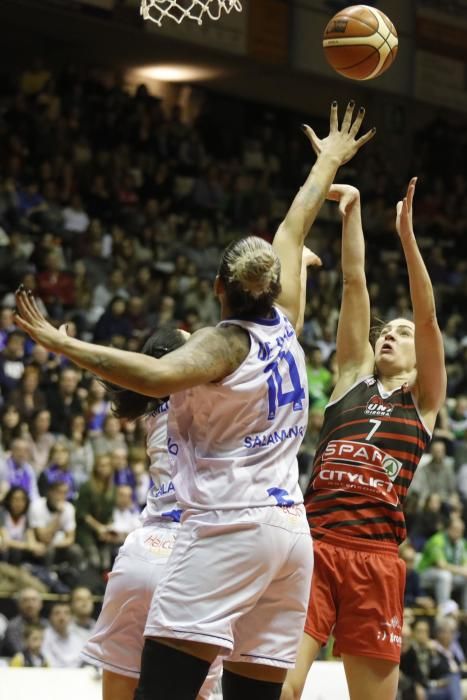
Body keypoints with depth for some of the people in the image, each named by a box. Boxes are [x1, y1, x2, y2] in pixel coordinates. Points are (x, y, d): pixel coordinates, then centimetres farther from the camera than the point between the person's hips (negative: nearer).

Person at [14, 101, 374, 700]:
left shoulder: (226, 342, -6)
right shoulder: (285, 326, 12)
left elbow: (156, 376, -26)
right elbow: (294, 231, 27)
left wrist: (58, 343, -23)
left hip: (229, 526, -7)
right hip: (291, 531, 7)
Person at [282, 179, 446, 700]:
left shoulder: (424, 400, 14)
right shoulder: (353, 379, 19)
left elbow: (428, 315, 1)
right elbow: (354, 283, 13)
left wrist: (406, 235, -8)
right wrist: (351, 209, 8)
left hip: (375, 557, -1)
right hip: (313, 543, 1)